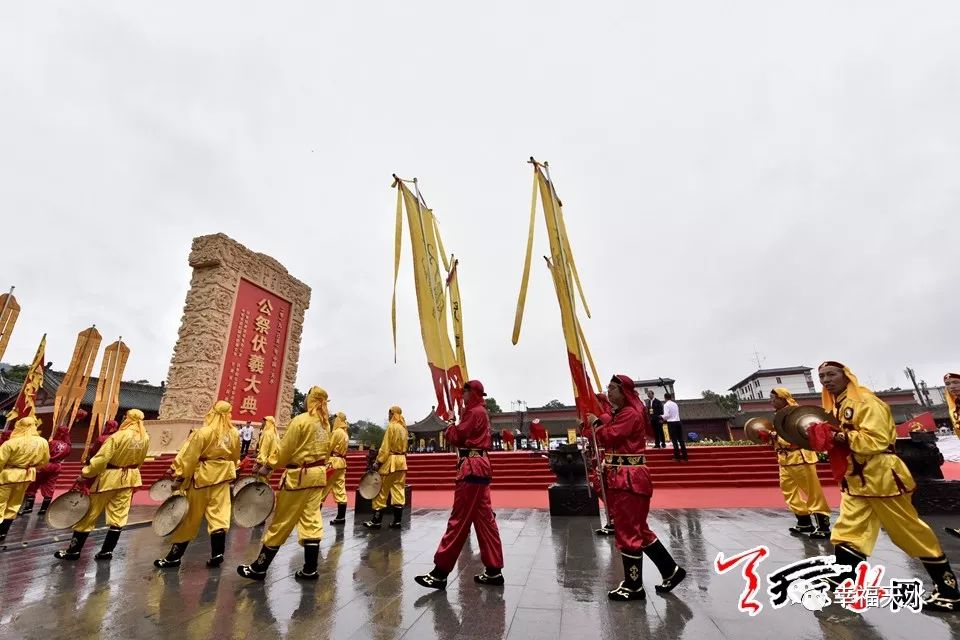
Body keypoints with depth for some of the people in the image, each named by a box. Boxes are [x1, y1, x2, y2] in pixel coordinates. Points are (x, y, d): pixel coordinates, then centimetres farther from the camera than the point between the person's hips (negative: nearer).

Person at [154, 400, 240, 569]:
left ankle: (175, 556, 19)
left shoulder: (203, 432, -14)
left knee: (190, 516, 8)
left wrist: (177, 474, -9)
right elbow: (235, 458, 13)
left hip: (202, 477, -3)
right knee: (218, 513, 6)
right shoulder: (234, 434, 0)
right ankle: (217, 554, 6)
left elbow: (188, 456, -15)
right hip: (223, 476, 3)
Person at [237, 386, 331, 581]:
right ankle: (310, 569, 17)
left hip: (298, 475, -6)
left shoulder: (301, 420, -15)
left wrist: (268, 466, -1)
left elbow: (285, 450, -13)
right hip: (318, 474, 7)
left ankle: (259, 568, 22)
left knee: (281, 523, 7)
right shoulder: (325, 423, 6)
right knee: (311, 521, 11)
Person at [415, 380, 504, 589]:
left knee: (458, 521, -5)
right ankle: (493, 571, 17)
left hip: (472, 468, -11)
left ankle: (440, 573, 2)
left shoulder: (474, 412, -12)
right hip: (479, 467, 11)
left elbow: (456, 437, -12)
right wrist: (456, 426, 3)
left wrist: (450, 426, 5)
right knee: (484, 520, 11)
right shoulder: (480, 412, 19)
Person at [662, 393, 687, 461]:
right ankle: (684, 455, 12)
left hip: (671, 423, -6)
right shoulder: (675, 404, 14)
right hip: (678, 422, 6)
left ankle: (677, 456, 1)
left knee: (674, 440, -1)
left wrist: (663, 418, 7)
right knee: (681, 439, 9)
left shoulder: (666, 404, -7)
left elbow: (666, 415, -16)